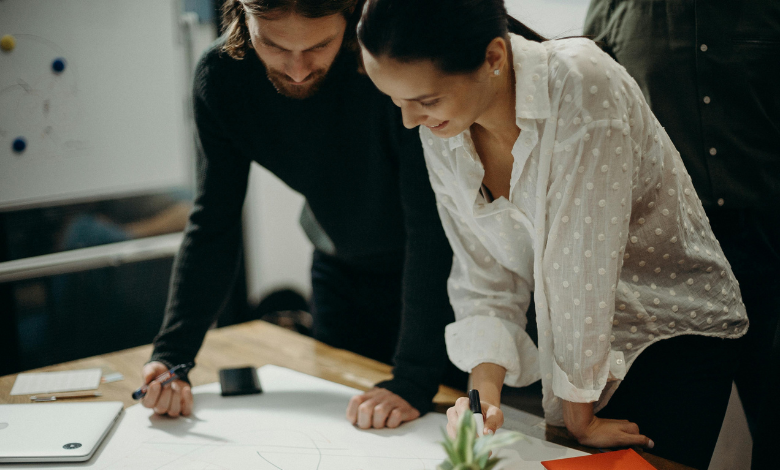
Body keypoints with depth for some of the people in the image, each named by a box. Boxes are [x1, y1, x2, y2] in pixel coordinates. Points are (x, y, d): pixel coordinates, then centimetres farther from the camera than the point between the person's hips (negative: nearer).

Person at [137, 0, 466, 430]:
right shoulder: (220, 76, -18)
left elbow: (433, 225, -33)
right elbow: (213, 225, -12)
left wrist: (413, 379, -36)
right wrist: (171, 355, -22)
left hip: (442, 273, -4)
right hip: (341, 273, 4)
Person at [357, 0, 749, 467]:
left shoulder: (583, 85, -30)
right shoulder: (439, 131, -10)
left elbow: (584, 259, -26)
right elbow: (485, 279, -5)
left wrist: (578, 417, -18)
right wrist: (485, 392, -21)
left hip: (677, 334, -5)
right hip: (574, 336, 5)